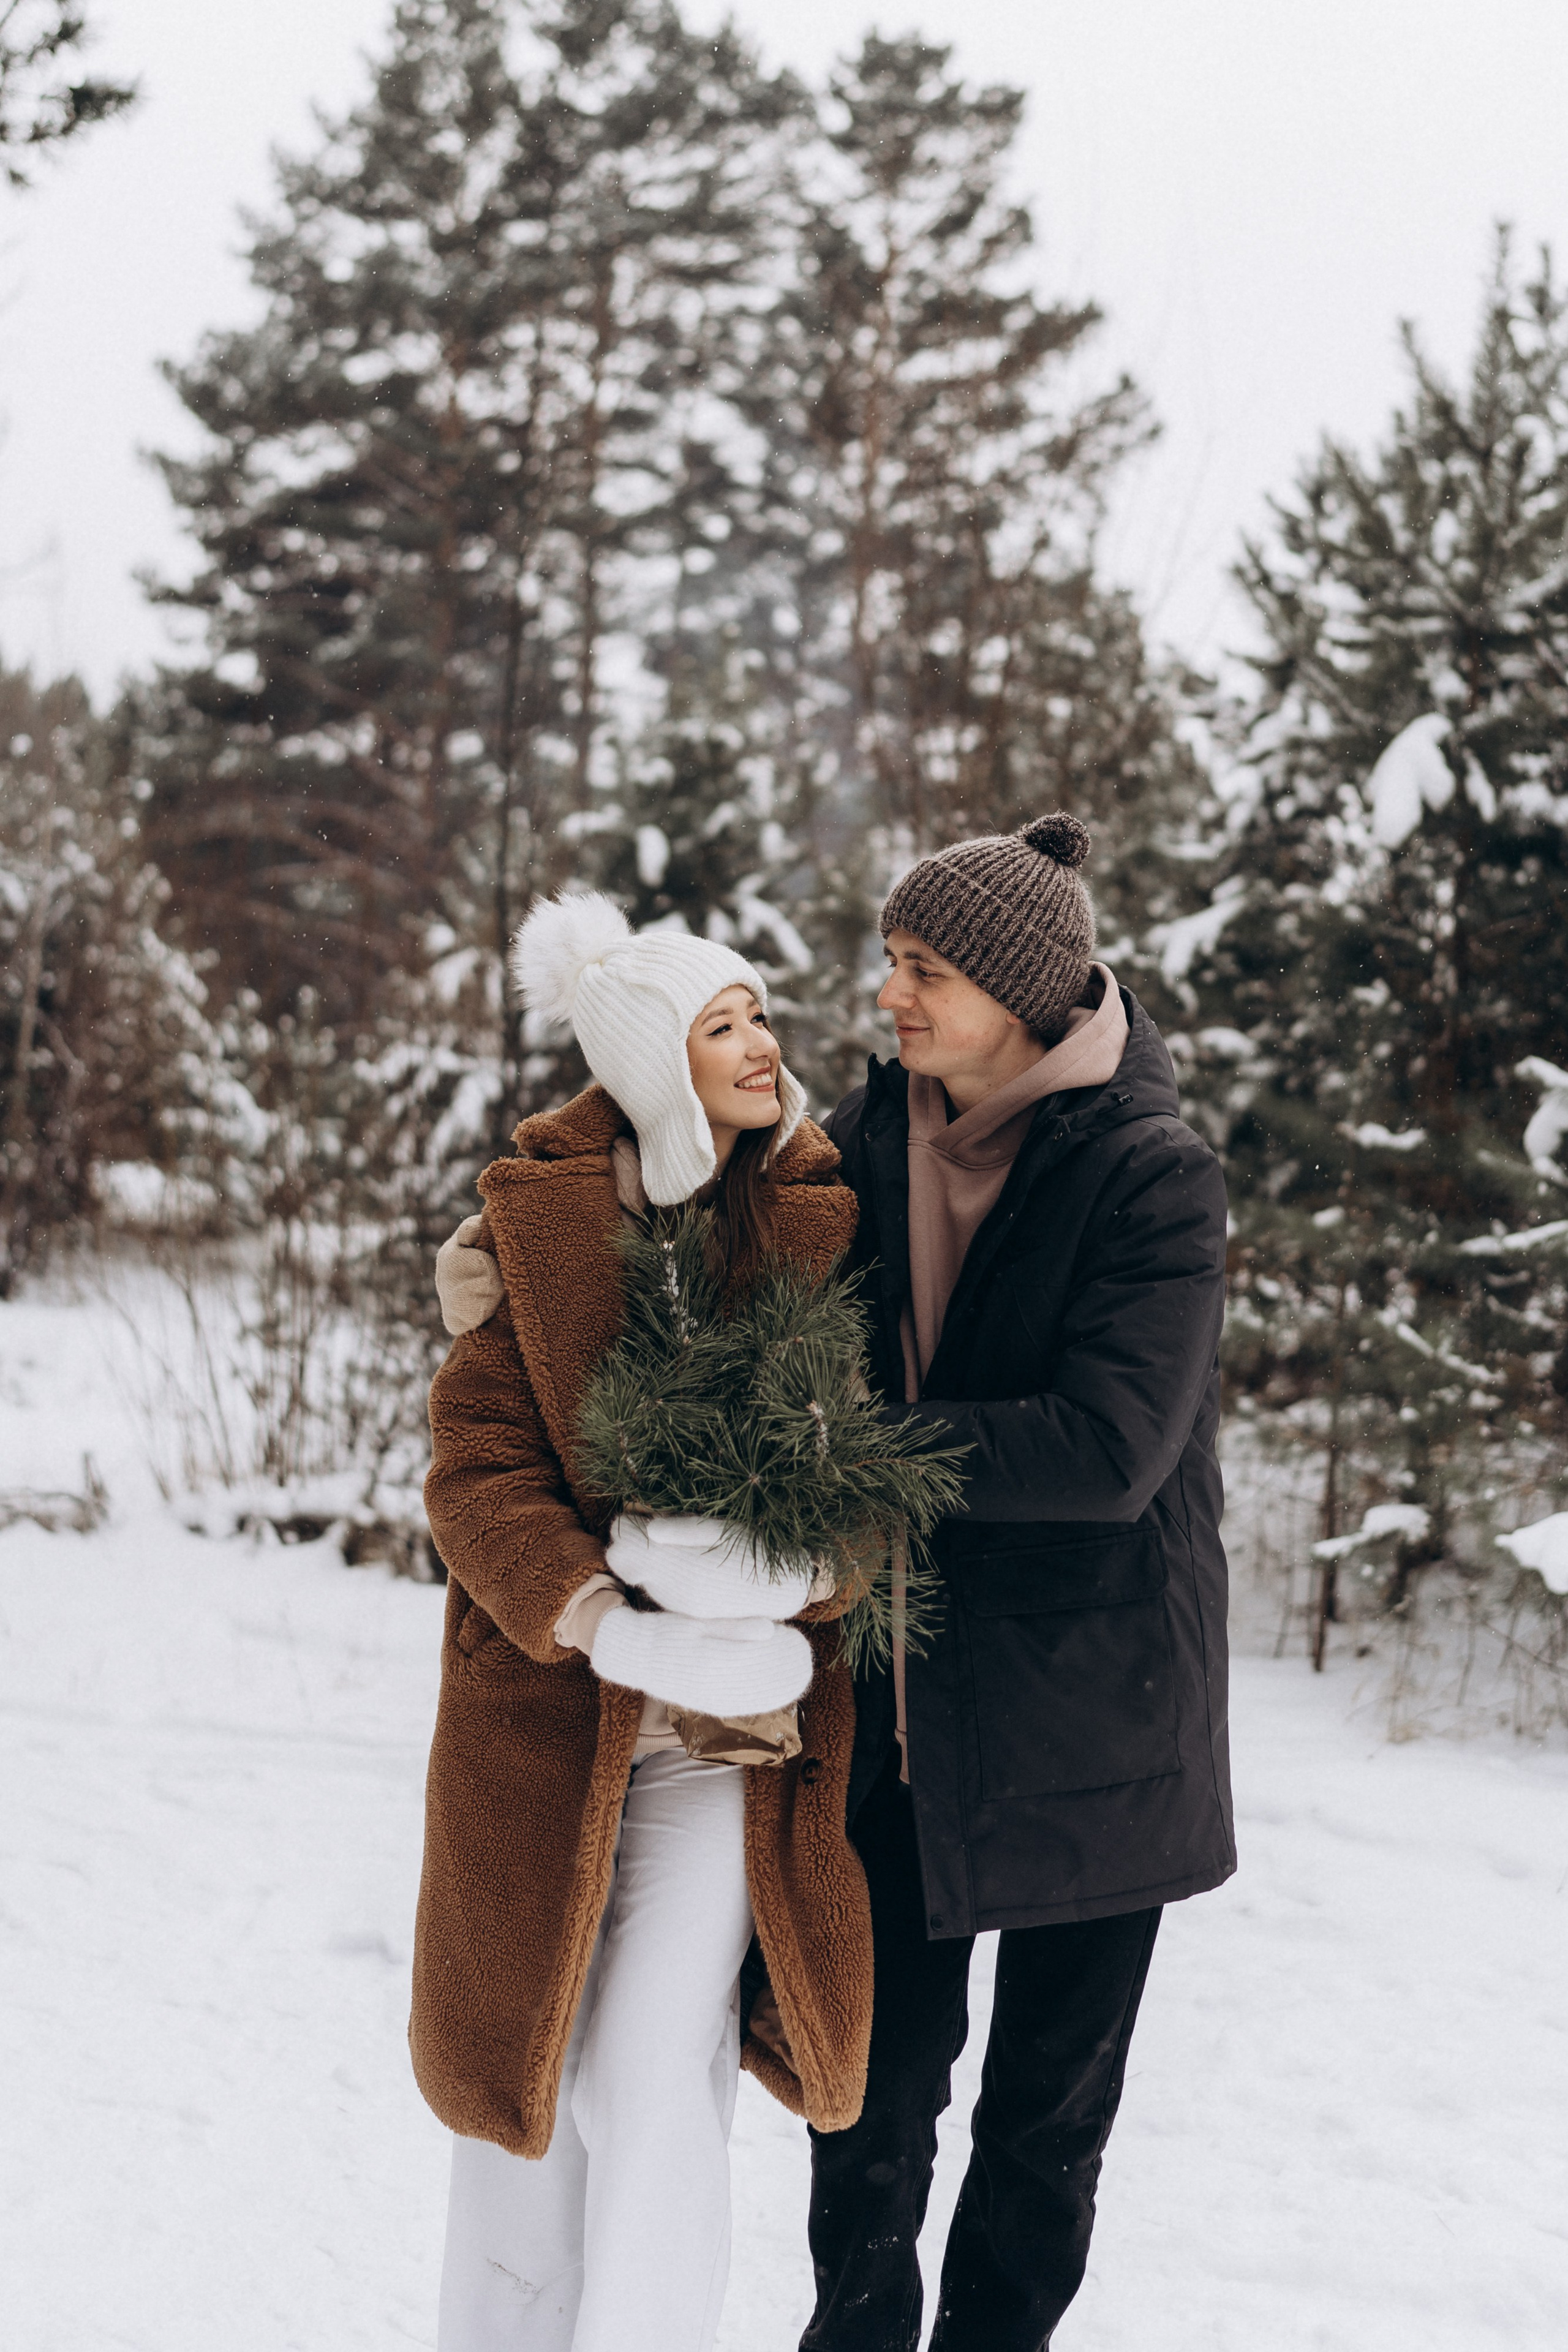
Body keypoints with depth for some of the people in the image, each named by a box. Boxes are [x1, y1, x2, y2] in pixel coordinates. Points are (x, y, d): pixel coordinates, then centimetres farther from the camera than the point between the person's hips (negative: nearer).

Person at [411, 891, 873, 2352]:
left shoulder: (826, 1226, -1)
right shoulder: (536, 1226, -4)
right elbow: (475, 1466, -9)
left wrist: (779, 1576, -24)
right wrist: (612, 1627, -23)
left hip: (738, 1728, 0)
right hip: (545, 1714, 1)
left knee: (660, 2079, -7)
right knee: (523, 2059, 14)